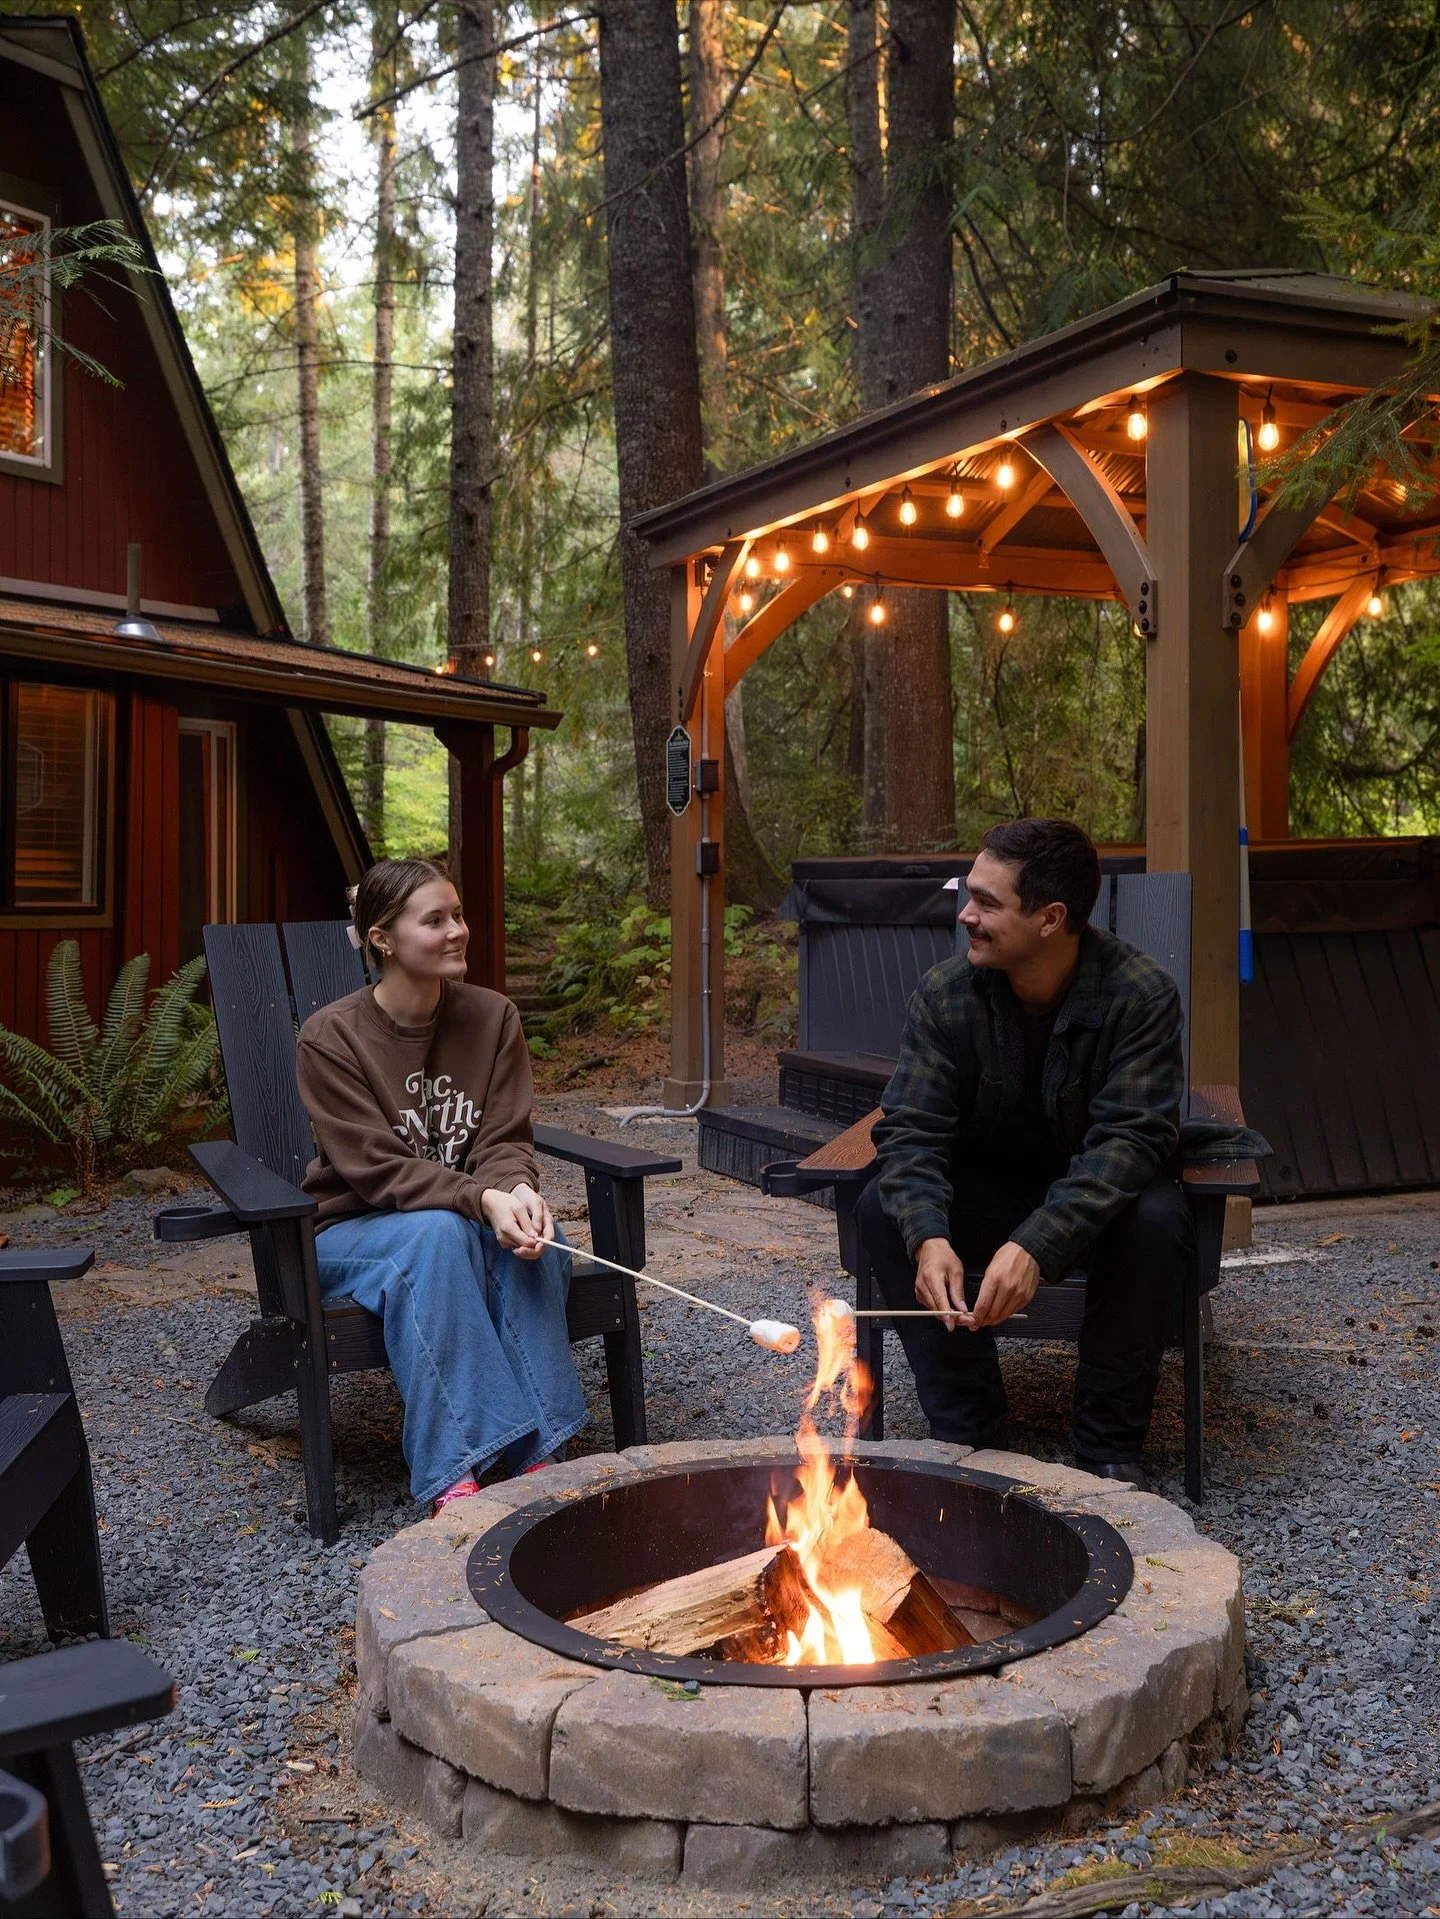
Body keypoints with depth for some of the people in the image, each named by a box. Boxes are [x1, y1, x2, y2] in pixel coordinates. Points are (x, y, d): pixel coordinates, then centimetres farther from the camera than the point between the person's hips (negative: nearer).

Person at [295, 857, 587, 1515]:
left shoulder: (492, 1017, -3)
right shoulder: (330, 1036, -15)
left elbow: (504, 1141, -4)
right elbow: (377, 1170, -20)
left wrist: (515, 1188, -29)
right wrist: (481, 1200, -35)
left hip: (477, 1214, 4)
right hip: (355, 1231, -3)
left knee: (531, 1238, -30)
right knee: (439, 1232, -36)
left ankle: (535, 1455, -27)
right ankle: (455, 1474, -37)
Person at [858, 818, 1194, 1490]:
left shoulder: (1141, 995, -21)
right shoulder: (946, 992, -13)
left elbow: (1131, 1136, -29)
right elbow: (910, 1129, -17)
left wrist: (1036, 1244, -44)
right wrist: (928, 1236, -38)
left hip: (1097, 1200, -2)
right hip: (985, 1194, 2)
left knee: (1155, 1218, -34)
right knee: (884, 1208, -24)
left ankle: (1108, 1447, -17)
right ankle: (966, 1429, -13)